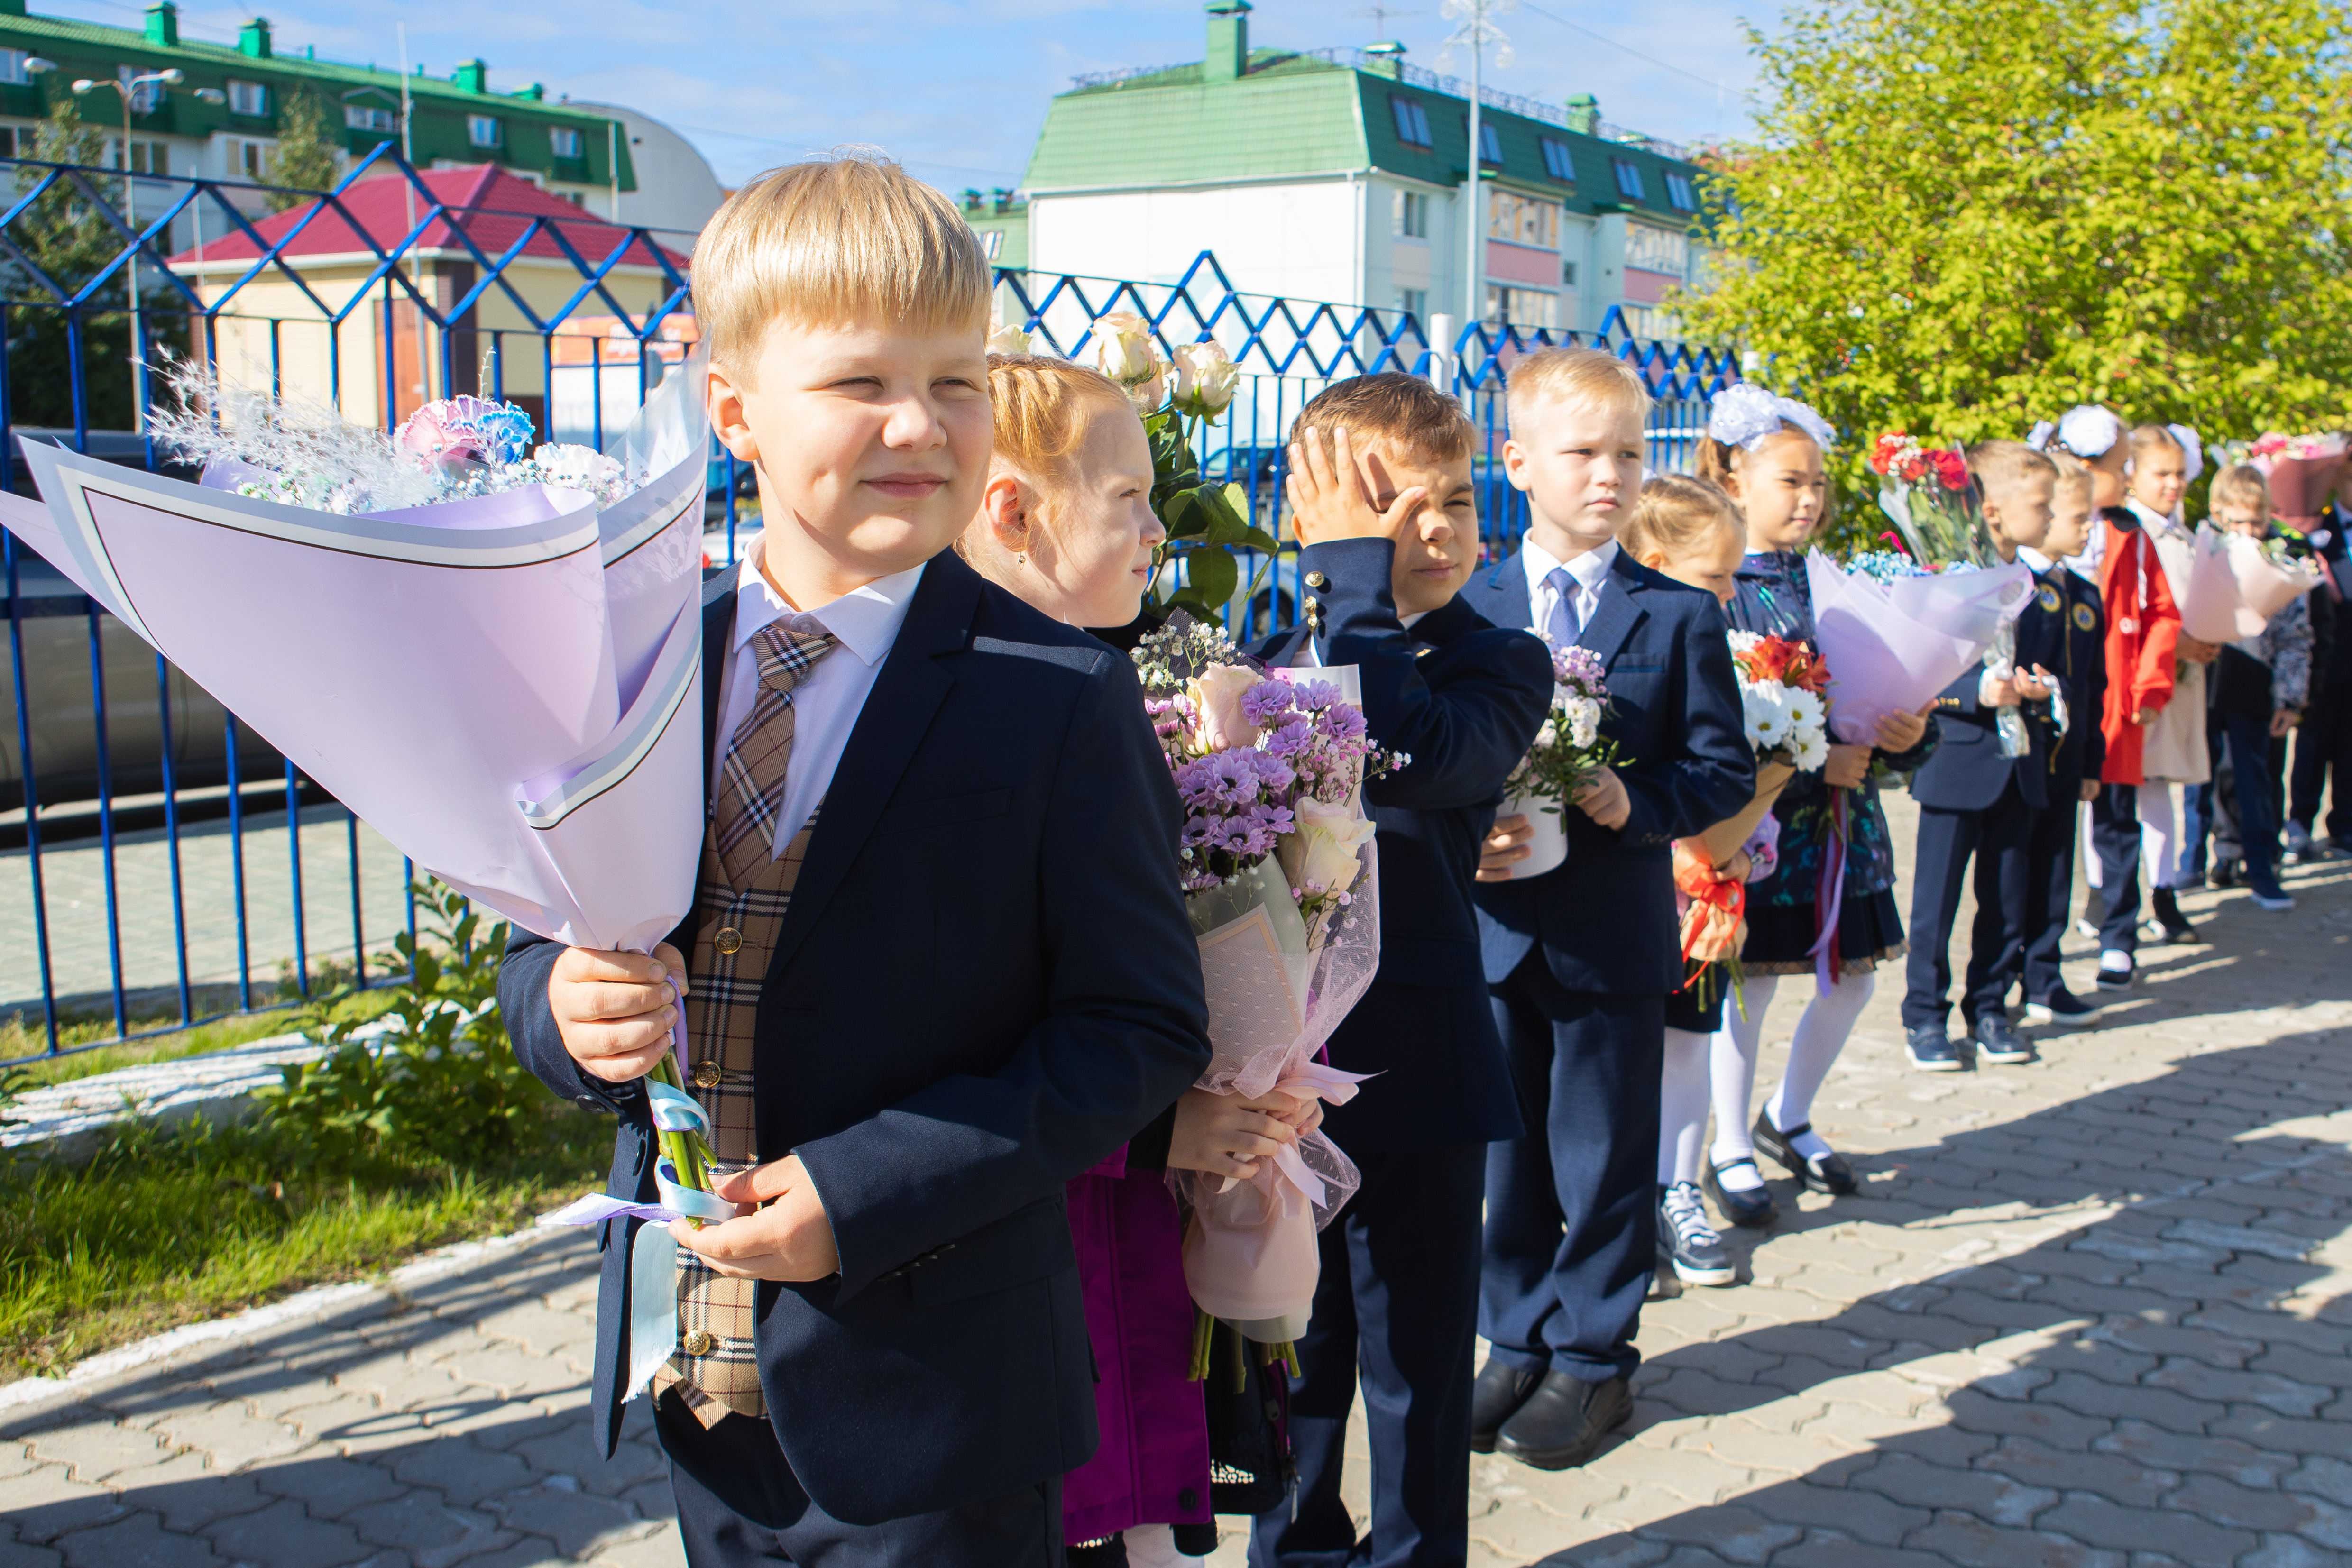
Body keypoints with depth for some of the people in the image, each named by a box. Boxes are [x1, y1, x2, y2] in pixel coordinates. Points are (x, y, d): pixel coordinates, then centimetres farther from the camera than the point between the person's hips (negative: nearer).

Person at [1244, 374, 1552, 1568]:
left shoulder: (1499, 663, -6)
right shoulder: (1273, 661, 7)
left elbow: (1416, 759, -28)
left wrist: (1358, 579, -24)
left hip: (1412, 1068, -4)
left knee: (1416, 1376, 10)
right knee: (1291, 1357, 19)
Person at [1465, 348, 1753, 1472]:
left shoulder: (1680, 616, -1)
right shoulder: (1464, 609, 3)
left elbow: (1725, 767, -2)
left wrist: (1639, 801, -19)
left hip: (1615, 933, -1)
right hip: (1493, 926, 2)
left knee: (1604, 1159, 9)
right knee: (1505, 1155, 13)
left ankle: (1593, 1358, 25)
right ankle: (1517, 1344, 30)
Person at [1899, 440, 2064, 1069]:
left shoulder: (2046, 592, 9)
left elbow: (2055, 671, 16)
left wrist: (2043, 688, -6)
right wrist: (1978, 690, -24)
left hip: (2020, 769, 6)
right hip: (1957, 764, -5)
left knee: (2007, 904, 10)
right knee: (1936, 901, 2)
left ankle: (1990, 1009, 23)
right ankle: (1925, 1015, 13)